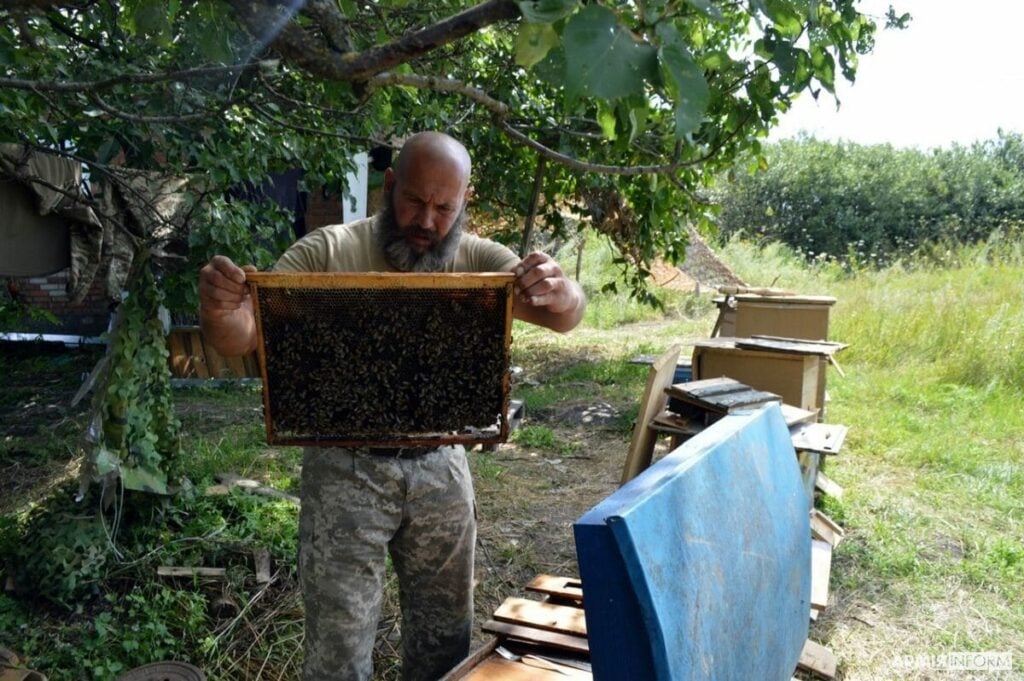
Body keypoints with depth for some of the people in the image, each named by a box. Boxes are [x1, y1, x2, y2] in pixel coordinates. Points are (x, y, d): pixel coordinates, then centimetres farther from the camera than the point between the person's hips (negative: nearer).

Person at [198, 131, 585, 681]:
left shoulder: (475, 259, -4)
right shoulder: (327, 252, -10)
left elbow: (564, 318, -15)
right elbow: (241, 338, -13)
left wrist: (561, 294, -40)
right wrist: (217, 310, -37)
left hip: (440, 466, 3)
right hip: (347, 468, -2)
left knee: (445, 634, 18)